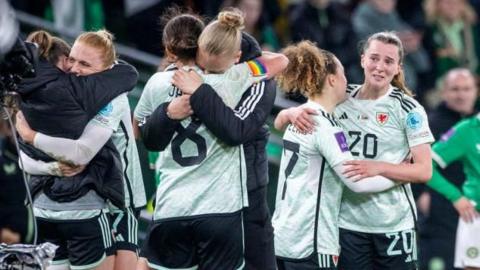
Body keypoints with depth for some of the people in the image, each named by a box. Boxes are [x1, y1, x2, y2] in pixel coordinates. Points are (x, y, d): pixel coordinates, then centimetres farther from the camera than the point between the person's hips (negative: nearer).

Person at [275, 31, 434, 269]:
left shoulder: (408, 109, -4)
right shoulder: (342, 99, 4)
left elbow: (424, 171, -7)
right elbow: (280, 122, 9)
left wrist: (378, 168, -22)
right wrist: (293, 113, -14)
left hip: (393, 224, -2)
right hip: (348, 222, 2)